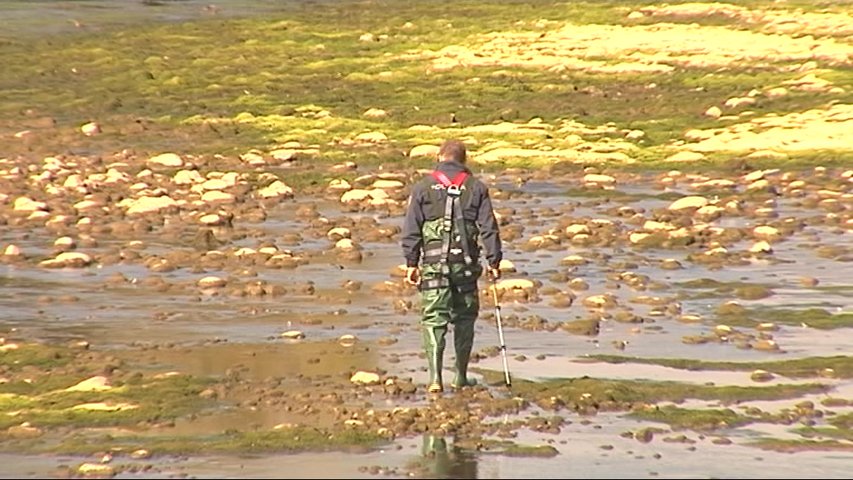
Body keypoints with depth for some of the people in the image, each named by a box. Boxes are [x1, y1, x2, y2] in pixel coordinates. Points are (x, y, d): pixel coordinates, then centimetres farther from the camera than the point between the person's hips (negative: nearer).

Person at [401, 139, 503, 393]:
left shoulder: (423, 187, 4)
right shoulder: (476, 188, 5)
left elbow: (411, 229, 3)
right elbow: (489, 228, 3)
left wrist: (411, 262, 7)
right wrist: (494, 261, 7)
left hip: (434, 263, -1)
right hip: (466, 264, 1)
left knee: (434, 319, -2)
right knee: (464, 318, 13)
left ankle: (435, 377, -14)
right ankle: (461, 377, 18)